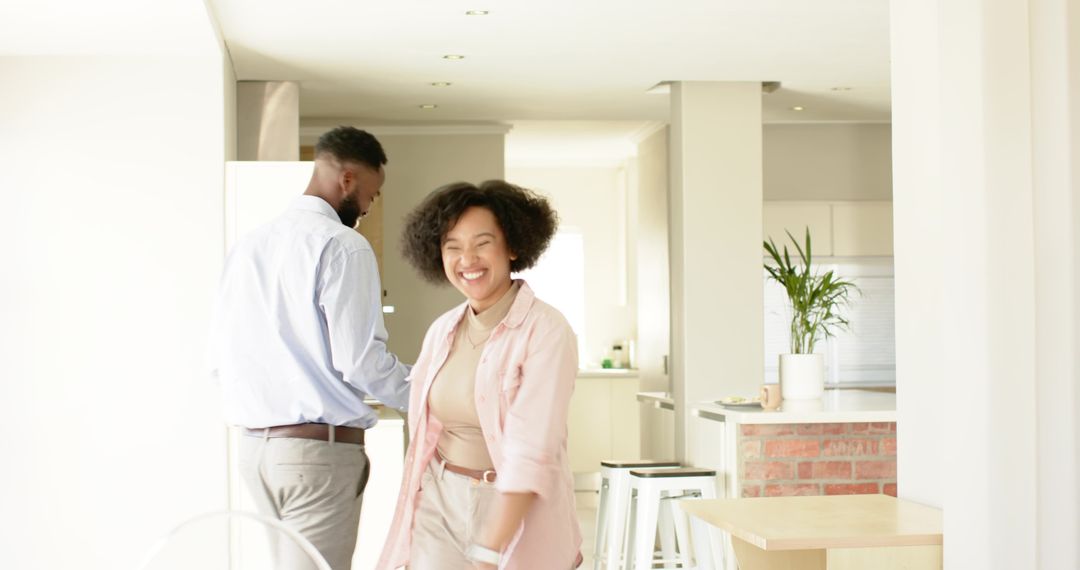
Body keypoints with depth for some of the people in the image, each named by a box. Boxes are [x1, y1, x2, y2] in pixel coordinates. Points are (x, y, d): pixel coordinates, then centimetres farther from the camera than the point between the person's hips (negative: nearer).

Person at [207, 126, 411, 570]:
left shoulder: (248, 244, 11)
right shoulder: (342, 245, -11)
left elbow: (218, 356, 12)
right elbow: (360, 359, -16)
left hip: (254, 446, 8)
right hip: (320, 448, -7)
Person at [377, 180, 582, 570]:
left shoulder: (545, 332, -15)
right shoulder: (441, 332, 4)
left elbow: (530, 454, -21)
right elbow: (425, 435, 9)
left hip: (519, 514, -4)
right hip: (439, 508, 4)